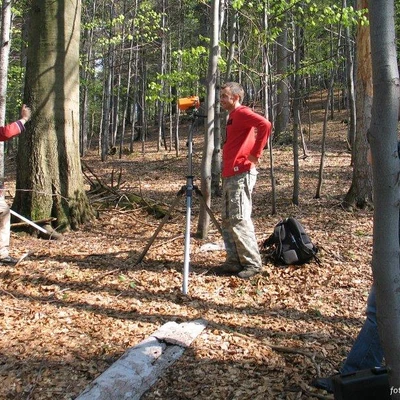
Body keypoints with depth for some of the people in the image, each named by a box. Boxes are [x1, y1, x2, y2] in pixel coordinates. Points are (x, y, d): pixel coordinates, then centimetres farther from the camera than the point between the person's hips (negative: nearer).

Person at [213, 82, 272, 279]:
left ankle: (252, 263, 1)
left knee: (239, 220, -8)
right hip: (230, 176, 10)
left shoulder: (242, 112, -8)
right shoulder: (232, 116, 21)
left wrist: (255, 153, -22)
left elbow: (265, 124, -26)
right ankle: (234, 262, 16)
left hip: (241, 175, -10)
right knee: (227, 221, 10)